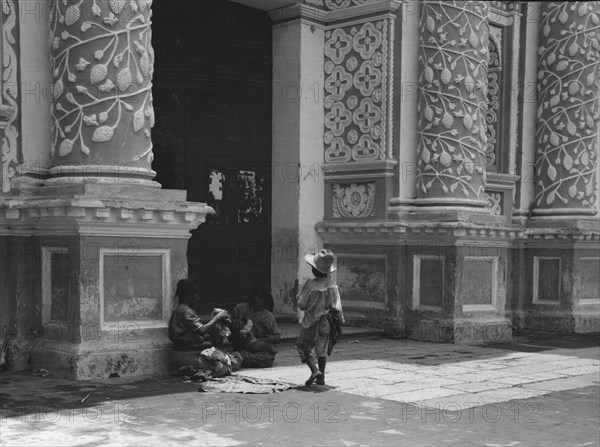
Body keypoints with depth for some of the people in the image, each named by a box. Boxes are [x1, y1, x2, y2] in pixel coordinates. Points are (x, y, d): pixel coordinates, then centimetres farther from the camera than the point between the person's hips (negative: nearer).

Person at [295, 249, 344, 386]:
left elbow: (301, 304, -13)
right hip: (326, 323, 4)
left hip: (310, 322, -4)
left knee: (304, 347, 10)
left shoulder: (310, 285, -20)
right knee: (322, 350, 18)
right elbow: (337, 307, -3)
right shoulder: (332, 285, -7)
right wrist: (339, 323, 7)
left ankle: (315, 370, -10)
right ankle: (321, 377, 20)